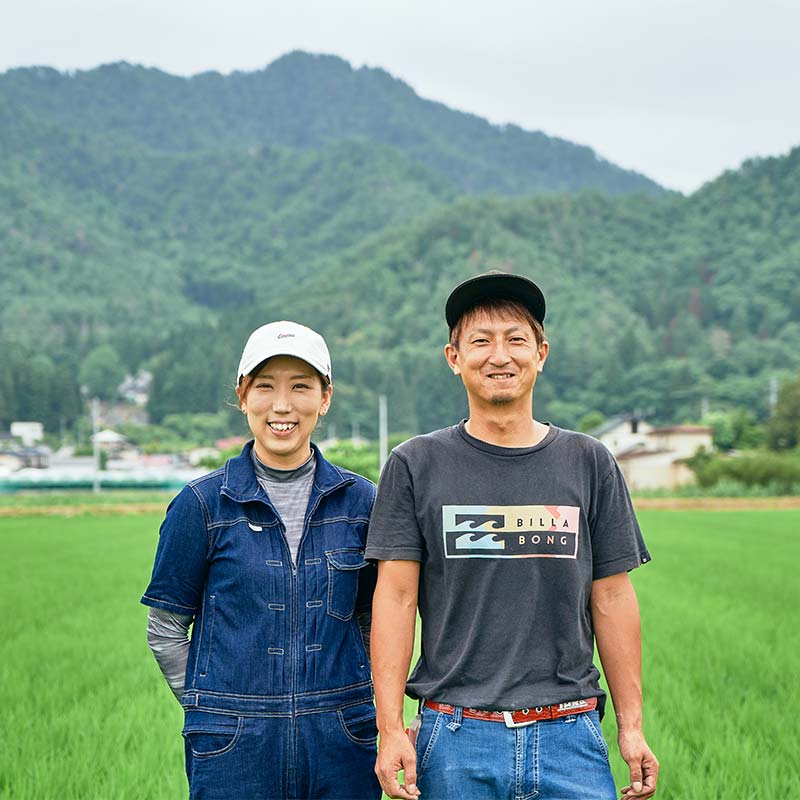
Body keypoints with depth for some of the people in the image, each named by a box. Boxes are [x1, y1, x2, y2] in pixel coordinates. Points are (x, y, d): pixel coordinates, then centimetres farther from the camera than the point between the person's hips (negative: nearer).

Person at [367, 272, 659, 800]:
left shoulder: (589, 463, 7)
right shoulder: (415, 465, 3)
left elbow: (612, 599, 8)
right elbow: (396, 599, -1)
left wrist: (632, 724, 4)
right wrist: (391, 729, -8)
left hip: (570, 736, 1)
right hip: (456, 740, -1)